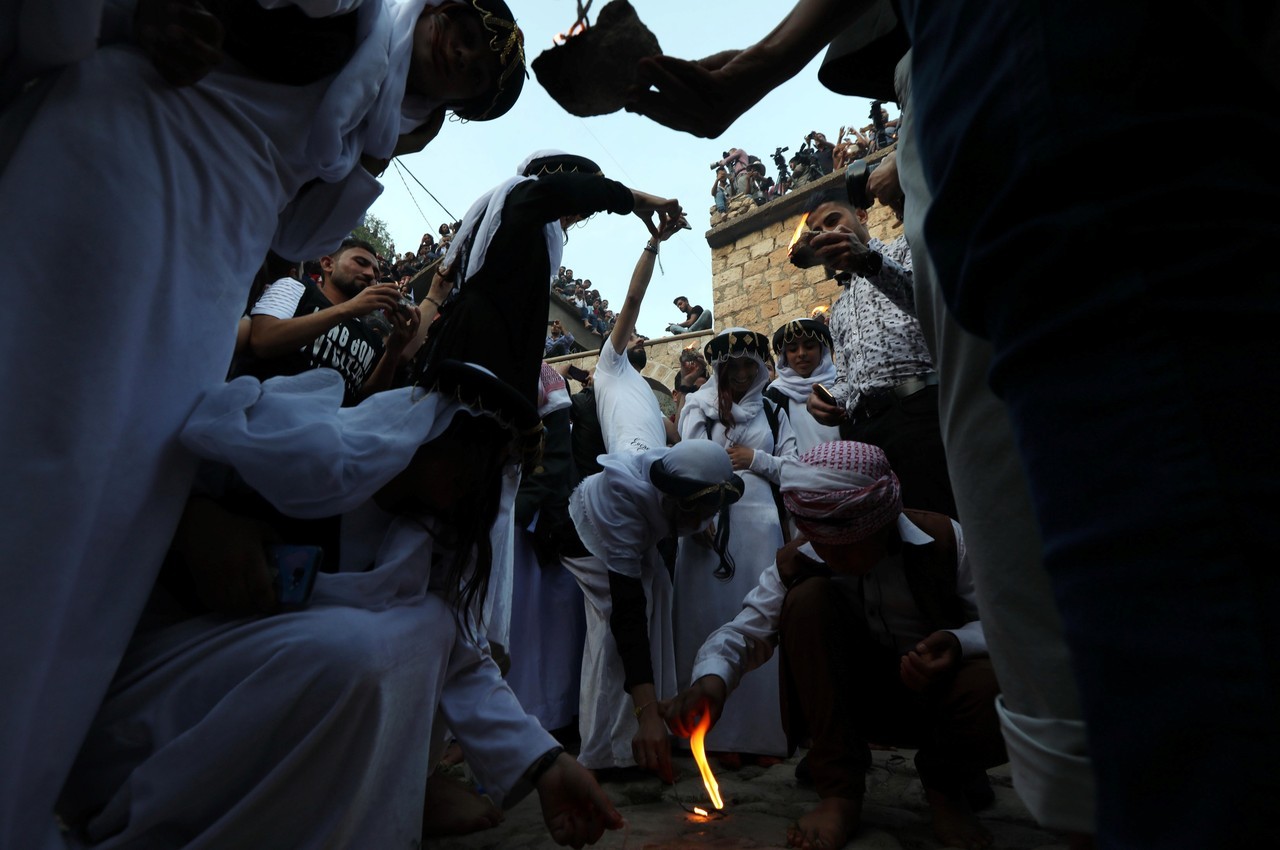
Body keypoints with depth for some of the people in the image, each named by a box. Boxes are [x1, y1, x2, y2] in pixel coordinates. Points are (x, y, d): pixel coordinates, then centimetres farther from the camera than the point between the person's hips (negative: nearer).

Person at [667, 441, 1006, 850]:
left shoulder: (945, 540, -15)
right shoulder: (798, 562, -11)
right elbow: (744, 631, -15)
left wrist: (959, 643, -34)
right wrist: (711, 678, -36)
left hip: (937, 688, 0)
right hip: (851, 697, 1)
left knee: (988, 688, -37)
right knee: (807, 596, -26)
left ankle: (946, 787, 2)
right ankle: (839, 793, -17)